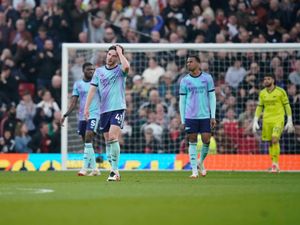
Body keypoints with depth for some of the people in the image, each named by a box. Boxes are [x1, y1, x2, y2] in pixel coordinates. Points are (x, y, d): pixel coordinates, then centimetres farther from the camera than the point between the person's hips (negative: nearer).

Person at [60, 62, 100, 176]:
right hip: (82, 116, 4)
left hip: (93, 115, -4)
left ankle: (84, 167, -19)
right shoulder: (78, 84, 10)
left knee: (88, 139, -18)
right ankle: (94, 168, 15)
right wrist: (65, 115, -1)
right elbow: (74, 102, 9)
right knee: (87, 142, 6)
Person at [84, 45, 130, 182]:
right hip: (104, 110, 5)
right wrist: (87, 107, 2)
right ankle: (113, 170, 13)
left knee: (113, 137, -19)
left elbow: (126, 66, -24)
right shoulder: (99, 71, 12)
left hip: (117, 108, -5)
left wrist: (120, 52, -11)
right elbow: (92, 89, 10)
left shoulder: (120, 70, 1)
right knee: (108, 141, 6)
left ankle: (115, 171, -16)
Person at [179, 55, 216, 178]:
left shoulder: (207, 78, 3)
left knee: (206, 140, -4)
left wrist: (213, 116, -1)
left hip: (205, 116, 0)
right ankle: (194, 170, 4)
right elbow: (182, 101, 8)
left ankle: (201, 163, 22)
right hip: (190, 116, 0)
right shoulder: (184, 80, 5)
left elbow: (212, 97, 5)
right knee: (192, 142, 0)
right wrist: (182, 120, 4)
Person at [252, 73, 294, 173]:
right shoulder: (262, 93, 8)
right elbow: (259, 107, 13)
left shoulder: (280, 91, -4)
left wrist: (290, 121, -4)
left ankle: (275, 164, -12)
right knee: (270, 142, 5)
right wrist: (255, 121, 5)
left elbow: (287, 106, 0)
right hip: (267, 120, 4)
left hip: (278, 119, -4)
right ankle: (274, 166, 14)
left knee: (275, 139, -19)